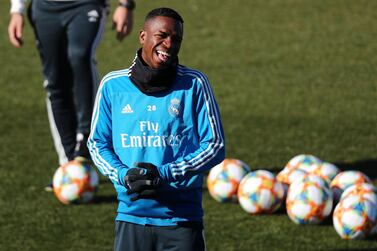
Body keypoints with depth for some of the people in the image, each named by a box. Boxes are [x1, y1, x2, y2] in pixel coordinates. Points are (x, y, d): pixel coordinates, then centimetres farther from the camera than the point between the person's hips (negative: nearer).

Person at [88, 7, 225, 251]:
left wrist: (166, 174, -13)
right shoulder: (113, 85, 4)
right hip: (132, 216, 1)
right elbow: (97, 143, 11)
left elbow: (215, 146, -1)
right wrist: (123, 175, -9)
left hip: (182, 219, -1)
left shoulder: (194, 84, -1)